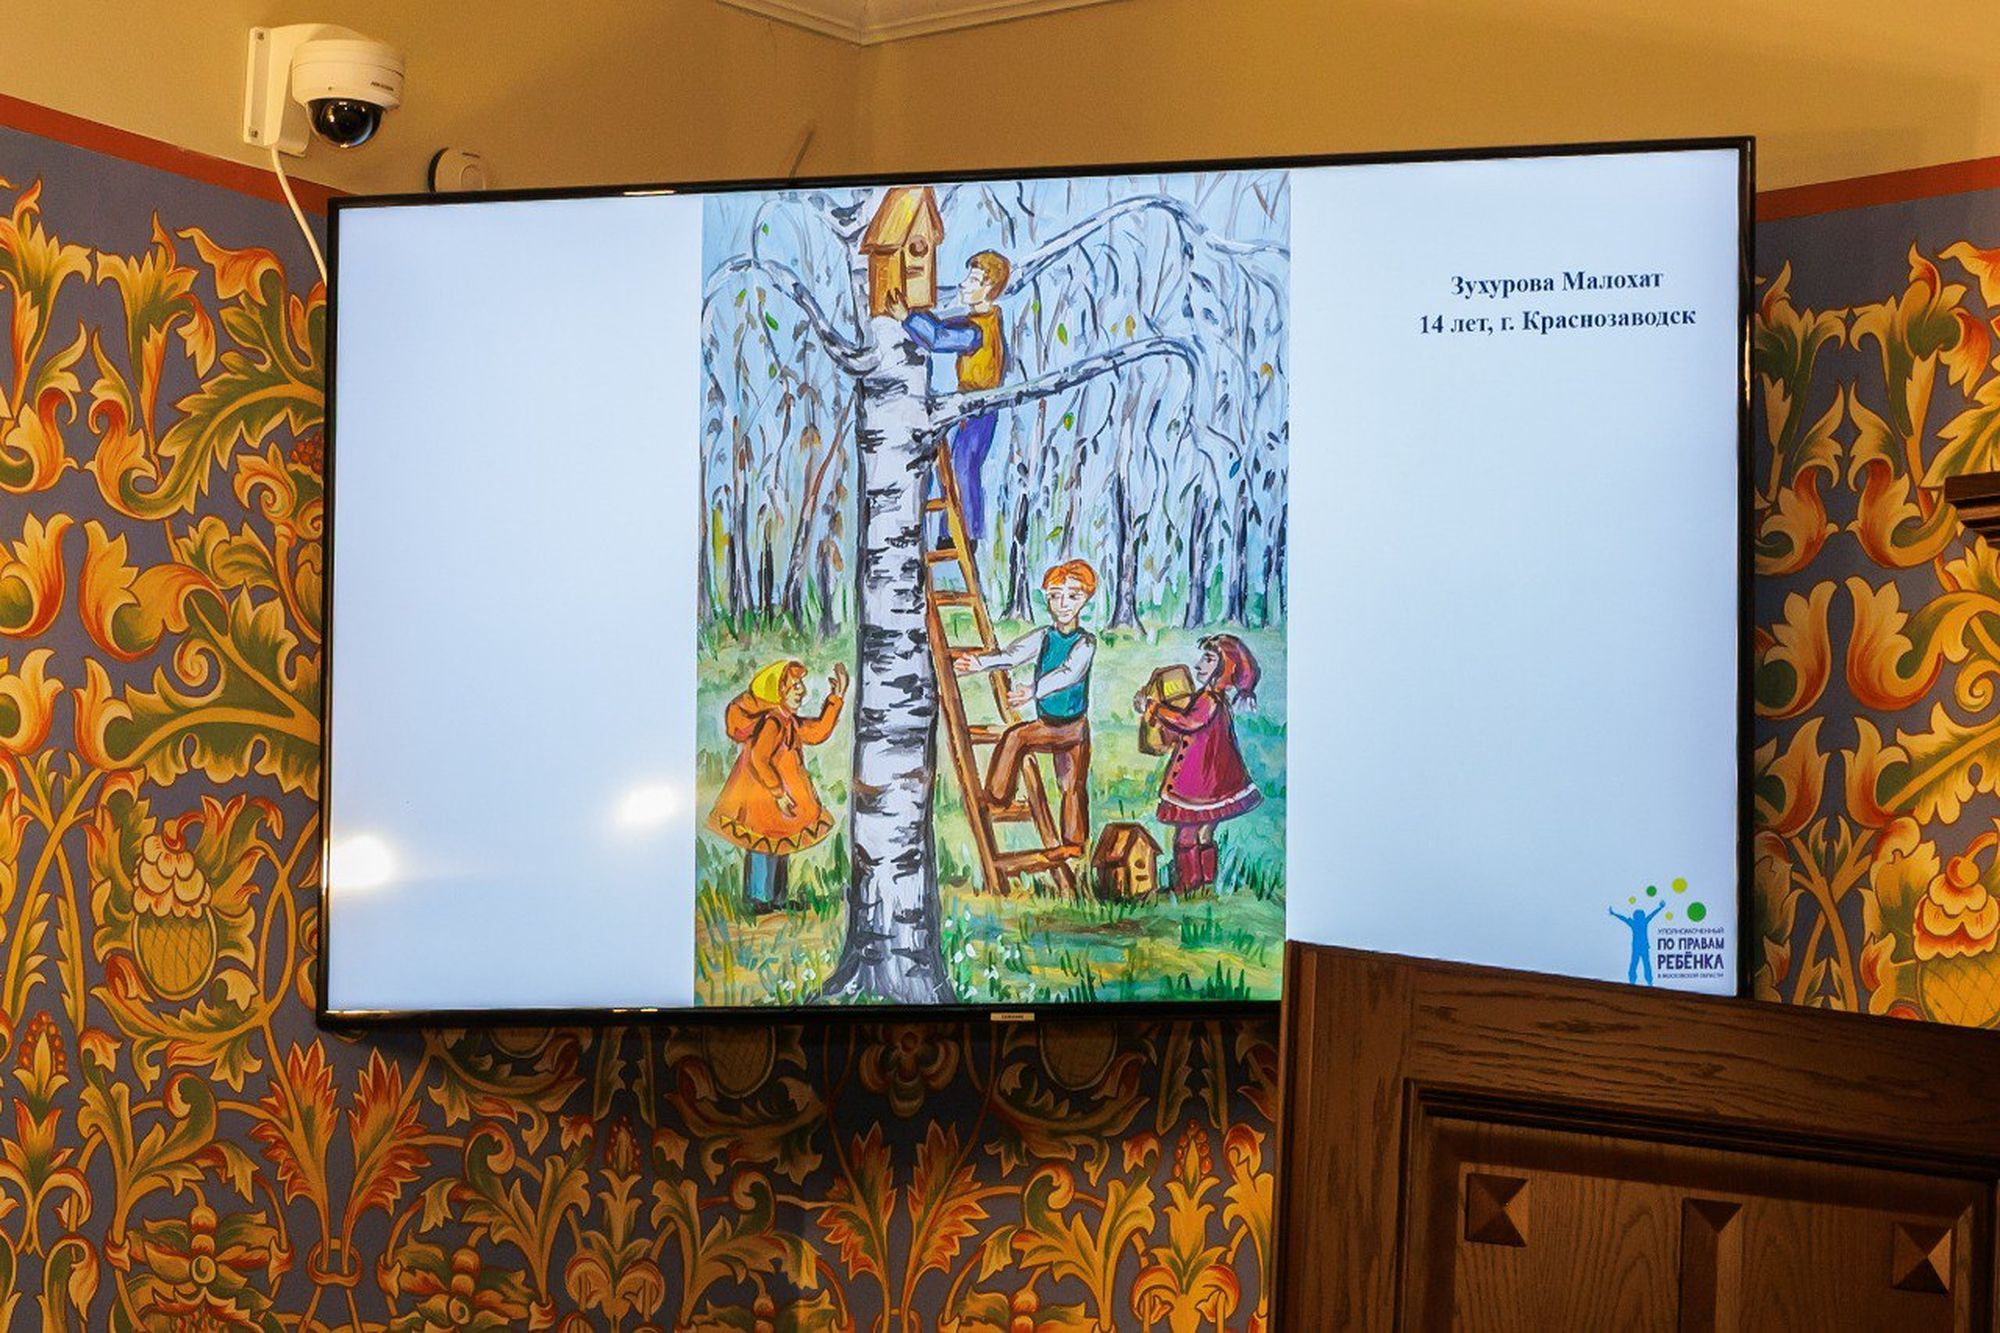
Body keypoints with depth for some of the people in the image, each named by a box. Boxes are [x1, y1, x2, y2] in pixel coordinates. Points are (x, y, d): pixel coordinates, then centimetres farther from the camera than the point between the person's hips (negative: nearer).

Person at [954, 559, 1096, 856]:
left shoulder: (1086, 642, -14)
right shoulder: (1044, 636, -1)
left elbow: (1068, 673, -33)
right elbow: (1012, 654, -17)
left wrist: (1034, 690, -52)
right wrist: (979, 662, -39)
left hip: (1074, 725, -3)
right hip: (1046, 723, 3)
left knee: (1072, 785, 1)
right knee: (1014, 737, -21)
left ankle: (1075, 842, 14)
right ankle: (998, 796, -11)